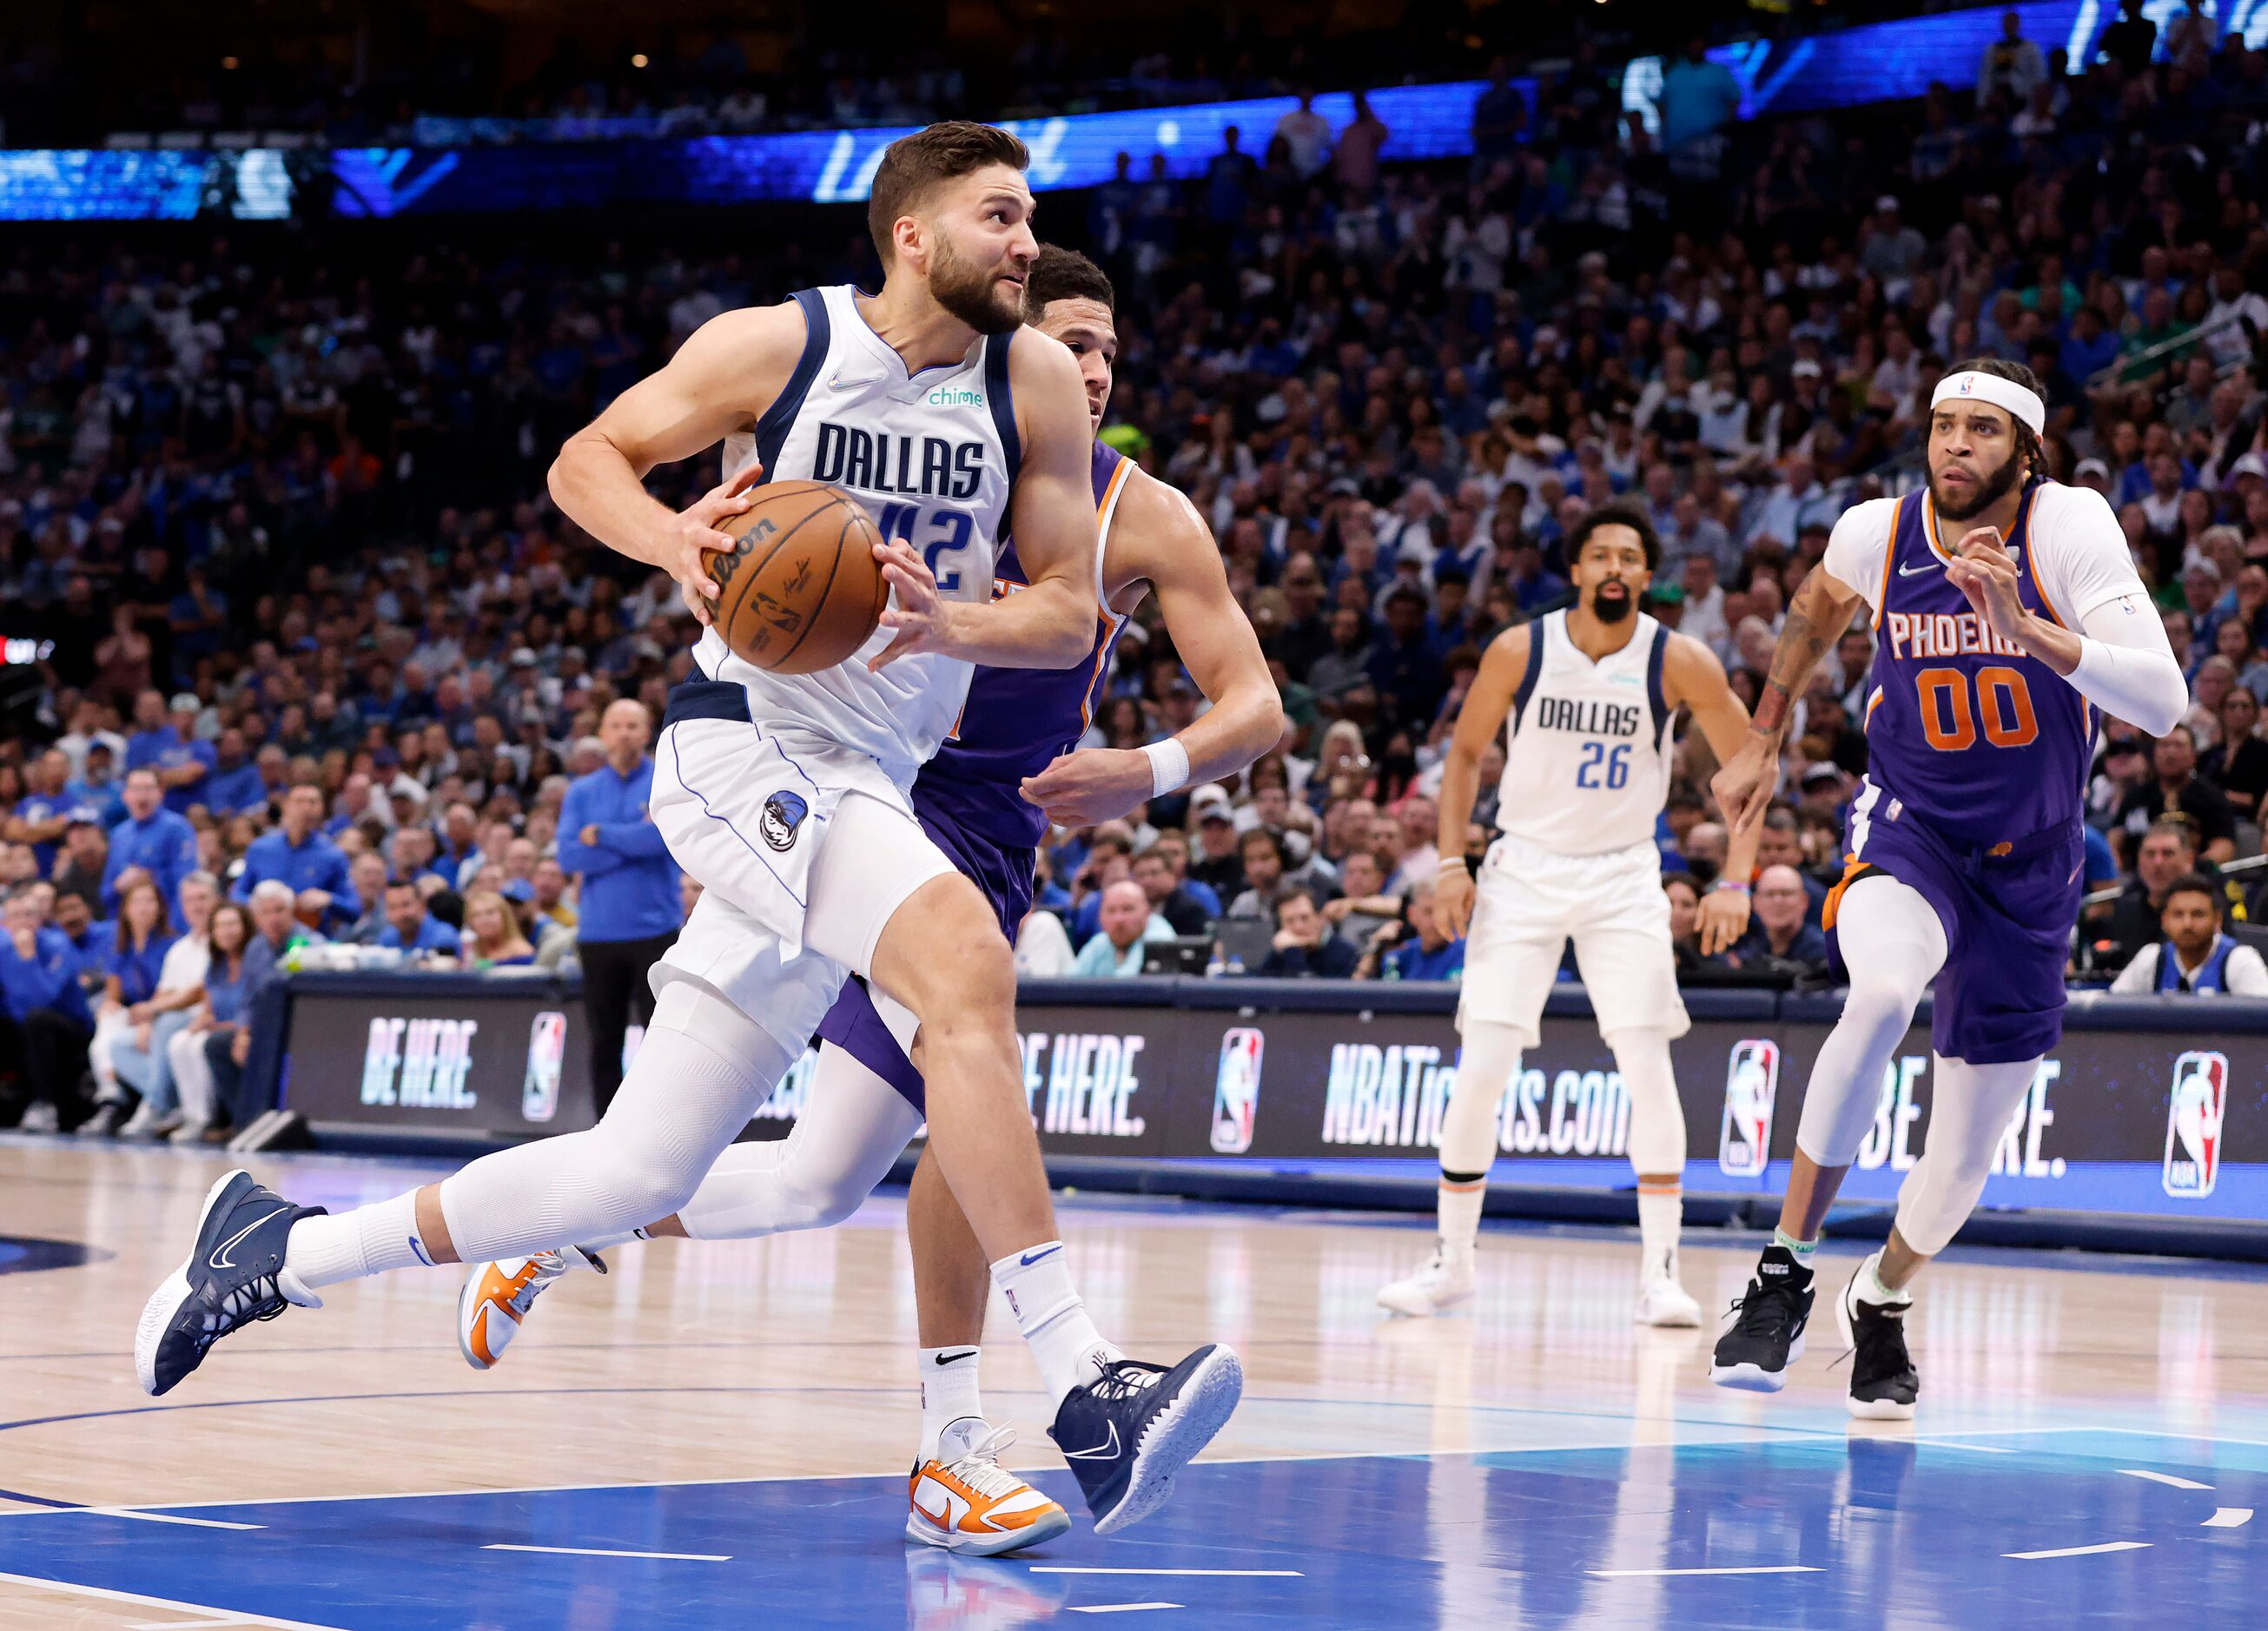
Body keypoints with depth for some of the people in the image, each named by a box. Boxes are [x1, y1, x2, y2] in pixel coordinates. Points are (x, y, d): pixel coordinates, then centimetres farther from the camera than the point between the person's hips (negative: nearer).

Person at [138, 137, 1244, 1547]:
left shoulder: (1036, 384, 3)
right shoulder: (779, 344, -5)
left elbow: (1069, 611, 4)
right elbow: (588, 458, 6)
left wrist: (953, 623, -17)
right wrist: (676, 538, -16)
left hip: (868, 786, 6)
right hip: (746, 738, -6)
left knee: (639, 1174, 6)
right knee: (969, 963, -32)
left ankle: (281, 1252, 23)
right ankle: (1085, 1393, -35)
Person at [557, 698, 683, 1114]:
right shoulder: (582, 791, 10)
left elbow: (664, 836, -16)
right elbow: (568, 854, -3)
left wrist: (601, 835, -7)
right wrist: (633, 843, -10)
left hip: (655, 931, -3)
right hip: (598, 934, 3)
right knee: (604, 1044, 7)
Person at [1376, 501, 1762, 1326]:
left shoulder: (1680, 662, -10)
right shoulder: (1519, 651, -8)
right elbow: (1465, 751, 4)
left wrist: (1735, 881, -10)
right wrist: (1451, 863, -4)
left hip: (1624, 877, 0)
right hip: (1525, 868, 0)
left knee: (1647, 1064, -11)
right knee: (1481, 1070, -5)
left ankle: (1660, 1272, -3)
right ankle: (1452, 1262, 9)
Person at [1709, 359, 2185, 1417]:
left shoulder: (2069, 525, -18)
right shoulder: (1877, 532, -9)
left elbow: (2164, 704, -28)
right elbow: (1819, 606, 17)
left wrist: (2028, 627, -39)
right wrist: (1763, 741, 18)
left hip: (2029, 858, 0)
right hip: (1908, 825, 0)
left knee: (1970, 1145, 7)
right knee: (1882, 993, -35)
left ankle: (1881, 1303, 39)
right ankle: (1785, 1272, -23)